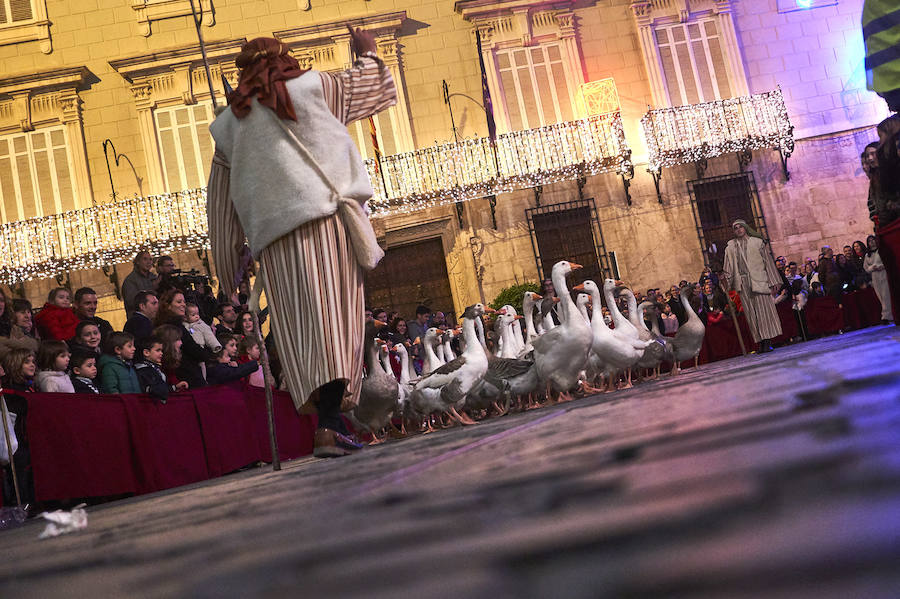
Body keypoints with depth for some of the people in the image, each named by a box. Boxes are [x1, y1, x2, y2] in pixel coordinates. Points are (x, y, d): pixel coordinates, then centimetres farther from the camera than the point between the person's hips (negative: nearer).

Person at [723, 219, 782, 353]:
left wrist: (773, 282, 0)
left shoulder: (757, 242, 7)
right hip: (742, 284, 2)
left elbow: (768, 262, 5)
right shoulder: (730, 247, 12)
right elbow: (728, 269, 12)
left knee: (763, 310, -7)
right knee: (751, 314, 0)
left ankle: (767, 342, -7)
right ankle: (761, 342, 2)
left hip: (758, 281, -2)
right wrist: (727, 283, 1)